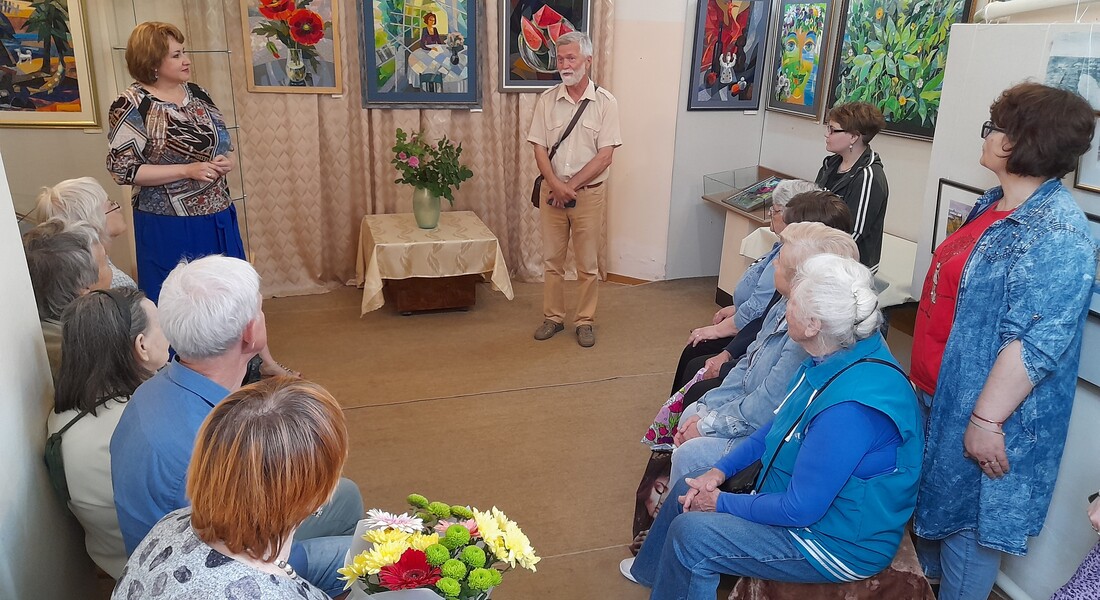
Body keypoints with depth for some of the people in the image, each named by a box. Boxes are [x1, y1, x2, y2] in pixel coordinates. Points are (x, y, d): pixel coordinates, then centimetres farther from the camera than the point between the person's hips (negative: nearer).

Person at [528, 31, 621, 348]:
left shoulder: (606, 102, -6)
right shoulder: (547, 100, 0)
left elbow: (604, 157, -11)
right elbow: (540, 149, -2)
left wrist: (570, 186, -14)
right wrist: (556, 186, -16)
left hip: (589, 192, -2)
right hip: (552, 190, 2)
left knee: (587, 263, 7)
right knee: (552, 259, 10)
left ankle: (585, 321, 21)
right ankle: (553, 317, 25)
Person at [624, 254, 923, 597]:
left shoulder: (850, 406, -35)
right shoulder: (833, 358, -5)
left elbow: (800, 510, -28)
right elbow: (779, 428, 9)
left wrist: (722, 503, -14)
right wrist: (720, 471, 1)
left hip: (839, 541, -9)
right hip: (800, 491, 9)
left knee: (690, 533, -15)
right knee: (689, 490, 12)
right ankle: (650, 571, 40)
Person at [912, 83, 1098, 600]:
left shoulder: (1057, 236, -23)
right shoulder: (995, 205, 6)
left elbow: (1035, 343, -27)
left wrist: (986, 419, -25)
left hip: (981, 410, -9)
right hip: (943, 397, 9)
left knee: (966, 516, 9)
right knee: (934, 499, 26)